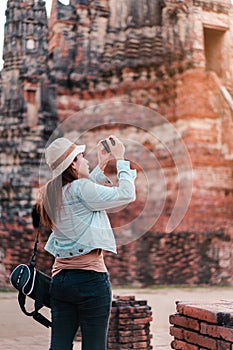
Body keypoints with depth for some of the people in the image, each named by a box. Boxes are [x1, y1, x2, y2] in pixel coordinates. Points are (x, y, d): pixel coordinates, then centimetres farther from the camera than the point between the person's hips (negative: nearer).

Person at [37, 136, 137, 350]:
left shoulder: (52, 193, 11)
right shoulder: (80, 188, -12)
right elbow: (127, 195, -11)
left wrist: (102, 165, 25)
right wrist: (120, 159, -1)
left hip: (60, 278, 8)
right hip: (90, 277, -7)